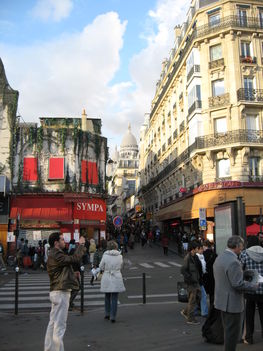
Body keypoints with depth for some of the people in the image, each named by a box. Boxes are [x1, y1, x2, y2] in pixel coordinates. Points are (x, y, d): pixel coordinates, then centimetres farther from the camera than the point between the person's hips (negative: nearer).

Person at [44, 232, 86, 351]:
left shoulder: (54, 255, 15)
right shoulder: (56, 255, -19)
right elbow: (74, 259, -25)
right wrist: (81, 245, -14)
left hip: (56, 292, 11)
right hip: (60, 293, -11)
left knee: (53, 323, 16)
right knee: (60, 324, -5)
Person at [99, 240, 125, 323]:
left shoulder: (105, 255, -11)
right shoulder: (120, 256, -5)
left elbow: (101, 267, -2)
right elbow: (121, 266, 8)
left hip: (106, 279, 0)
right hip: (117, 279, 0)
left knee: (107, 297, 19)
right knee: (114, 298, 5)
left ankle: (107, 314, 28)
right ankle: (113, 316, 6)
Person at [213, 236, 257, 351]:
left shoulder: (219, 258, 6)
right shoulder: (233, 261, -25)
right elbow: (238, 284, -25)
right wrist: (254, 286, -11)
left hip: (222, 300, 9)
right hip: (232, 302, -9)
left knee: (228, 329, 22)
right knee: (233, 331, 5)